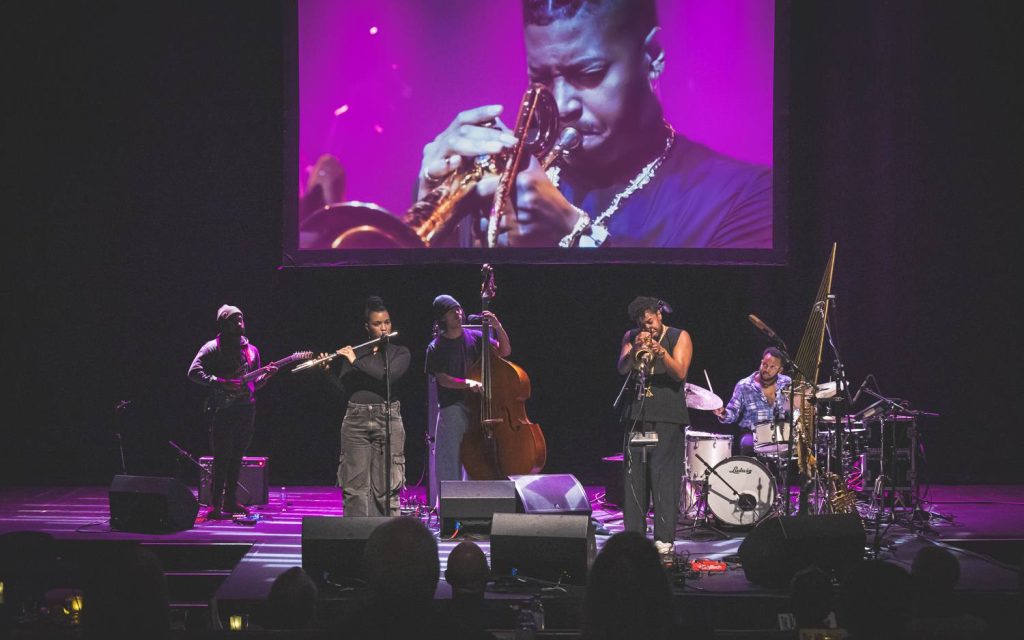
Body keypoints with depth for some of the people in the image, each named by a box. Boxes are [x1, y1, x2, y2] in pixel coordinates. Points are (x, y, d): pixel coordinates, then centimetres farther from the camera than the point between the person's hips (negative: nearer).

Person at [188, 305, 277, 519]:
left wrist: (265, 376, -1)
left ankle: (230, 501, 15)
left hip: (247, 408, 6)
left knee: (236, 459, 9)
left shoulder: (251, 350, 16)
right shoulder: (212, 348, -2)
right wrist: (221, 383, -19)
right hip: (224, 408, -6)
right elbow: (194, 372, -11)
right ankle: (215, 505, -9)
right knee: (222, 459, -10)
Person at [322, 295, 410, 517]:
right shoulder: (353, 352, 11)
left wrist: (356, 362, -13)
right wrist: (329, 370, -10)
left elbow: (390, 376, -14)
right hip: (356, 420, 2)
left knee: (386, 485, -4)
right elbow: (344, 387, 7)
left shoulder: (400, 353, 5)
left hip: (387, 420, -2)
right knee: (355, 484, 0)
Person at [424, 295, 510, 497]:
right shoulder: (436, 348, 0)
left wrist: (498, 327, -7)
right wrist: (467, 383, -22)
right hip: (452, 408, -2)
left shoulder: (475, 337, 7)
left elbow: (504, 351, 7)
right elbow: (442, 379, -7)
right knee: (449, 460, -3)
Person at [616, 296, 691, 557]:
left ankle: (664, 539, -10)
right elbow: (622, 368, 0)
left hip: (667, 418, -4)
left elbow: (680, 373, -8)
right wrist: (635, 349, -17)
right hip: (636, 415, 4)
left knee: (664, 476, -9)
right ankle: (633, 534, 6)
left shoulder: (679, 337, 3)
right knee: (634, 475, 2)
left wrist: (661, 352, -23)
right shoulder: (631, 337, 13)